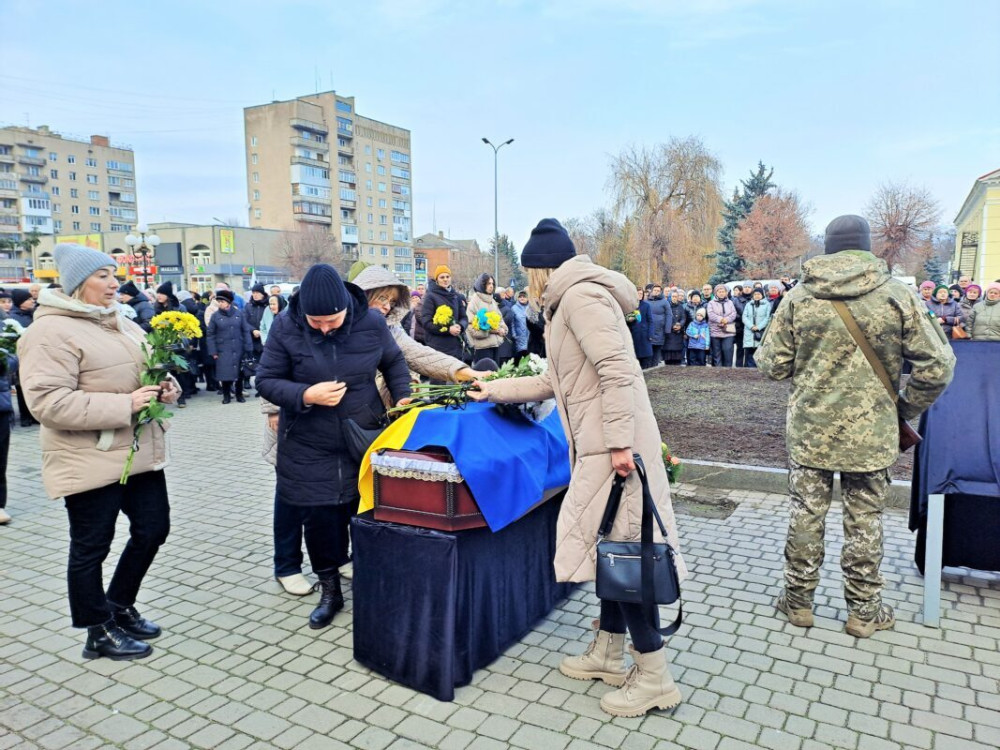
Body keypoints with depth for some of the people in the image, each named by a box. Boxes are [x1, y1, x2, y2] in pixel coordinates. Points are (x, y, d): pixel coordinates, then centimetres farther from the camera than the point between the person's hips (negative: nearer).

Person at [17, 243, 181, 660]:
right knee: (91, 547, 8)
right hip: (91, 462, -8)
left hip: (140, 453, 8)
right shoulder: (51, 331, -15)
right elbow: (47, 402, -22)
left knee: (152, 530, 15)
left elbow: (142, 372, 23)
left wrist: (166, 387, 0)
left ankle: (119, 606, 36)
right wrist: (124, 405, -26)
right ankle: (100, 633, 25)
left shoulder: (121, 323, 11)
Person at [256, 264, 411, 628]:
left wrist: (402, 396, -5)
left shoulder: (371, 323, -8)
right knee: (318, 518, 4)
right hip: (309, 448, 0)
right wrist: (306, 396, -23)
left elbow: (394, 362, 10)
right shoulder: (285, 326, -11)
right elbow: (266, 380, -7)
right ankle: (330, 590, 25)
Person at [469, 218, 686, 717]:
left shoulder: (581, 295, -11)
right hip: (597, 446, 10)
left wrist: (619, 442, -25)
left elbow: (616, 370, -21)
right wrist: (496, 390, 29)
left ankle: (654, 678, 6)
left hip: (614, 446, -10)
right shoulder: (569, 300, 21)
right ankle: (608, 653, 28)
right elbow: (556, 382, 25)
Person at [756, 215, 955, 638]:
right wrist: (906, 411, 9)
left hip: (809, 432, 1)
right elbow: (937, 366, -6)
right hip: (871, 436, 0)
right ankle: (864, 612, 26)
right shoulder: (897, 295, -6)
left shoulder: (798, 297, -5)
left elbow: (771, 367, -3)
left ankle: (798, 602, 25)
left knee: (805, 517, 11)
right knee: (865, 521, 12)